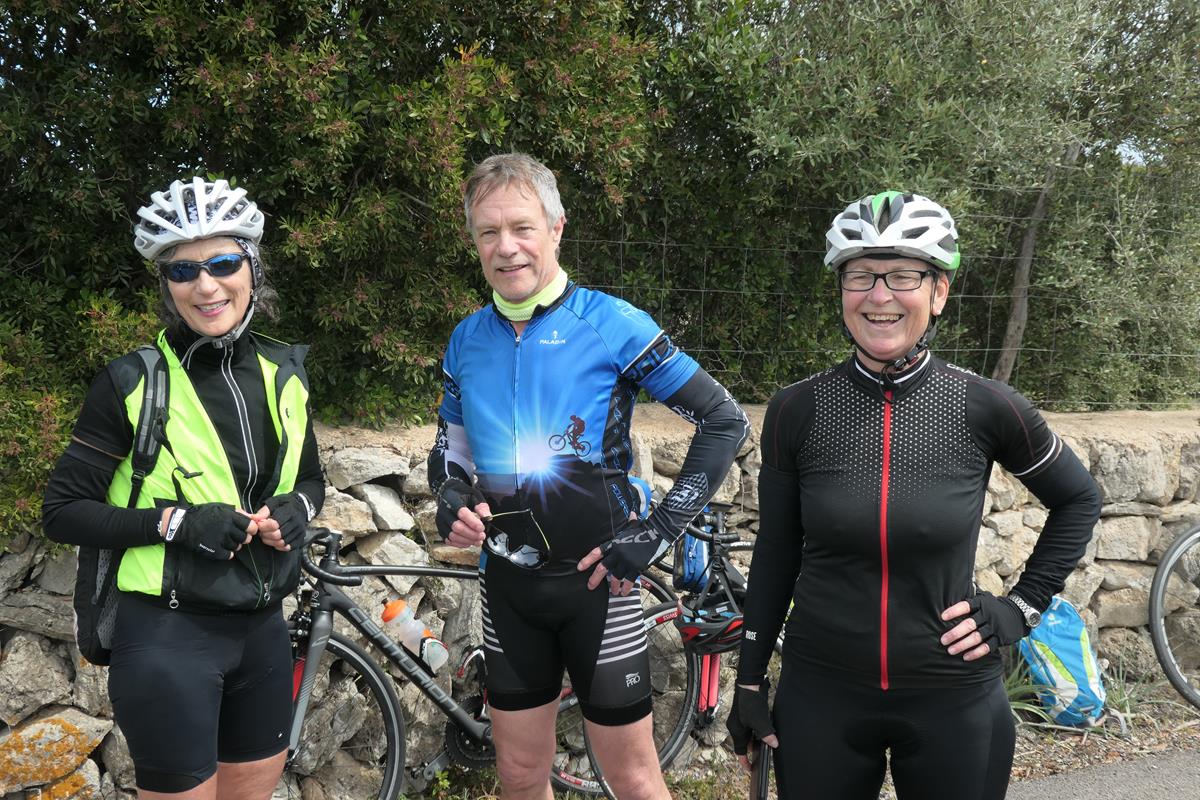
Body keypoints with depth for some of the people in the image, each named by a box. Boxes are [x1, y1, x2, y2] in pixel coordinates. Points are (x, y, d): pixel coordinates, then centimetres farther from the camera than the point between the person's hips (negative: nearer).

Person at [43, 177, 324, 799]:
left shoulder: (282, 372, 2)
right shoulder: (133, 383, -12)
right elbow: (62, 512, -8)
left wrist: (295, 508, -7)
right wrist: (175, 520, -21)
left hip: (260, 626, 5)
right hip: (169, 636, -5)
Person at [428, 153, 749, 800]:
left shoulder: (611, 323, -12)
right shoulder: (468, 340, 3)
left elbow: (725, 421, -9)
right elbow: (450, 450, 16)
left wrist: (658, 531, -13)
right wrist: (452, 504, -7)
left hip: (596, 582, -4)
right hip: (508, 587, 4)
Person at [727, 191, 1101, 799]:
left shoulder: (985, 408, -9)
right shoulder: (796, 410, -7)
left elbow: (1078, 500, 8)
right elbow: (776, 552, 2)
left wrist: (1023, 606, 1)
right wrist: (750, 680, 5)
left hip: (953, 700, 0)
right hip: (820, 695, 1)